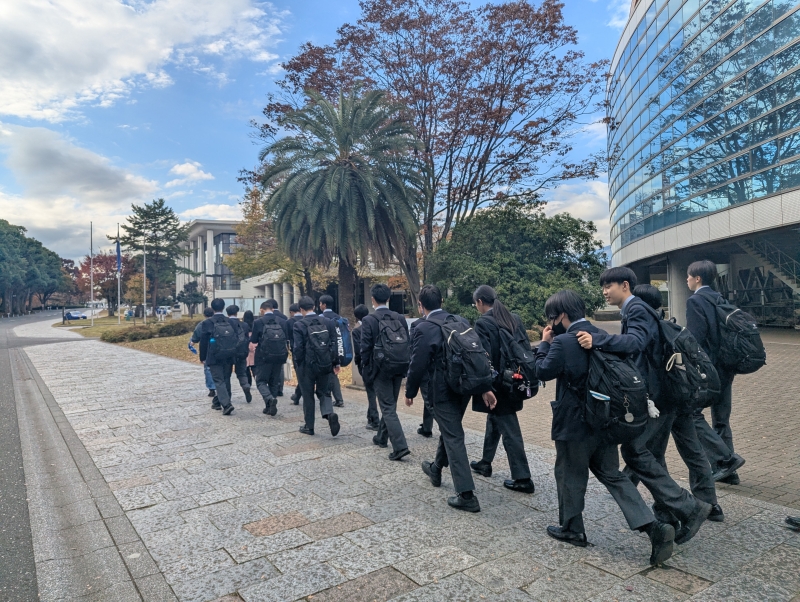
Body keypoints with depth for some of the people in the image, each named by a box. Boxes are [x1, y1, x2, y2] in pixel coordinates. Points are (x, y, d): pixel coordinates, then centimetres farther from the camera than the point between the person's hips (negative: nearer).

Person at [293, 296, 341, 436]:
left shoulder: (299, 325, -11)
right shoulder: (327, 322, 0)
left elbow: (298, 348, -13)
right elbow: (334, 344, 1)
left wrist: (297, 364, 1)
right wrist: (335, 363, 9)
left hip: (307, 365, -3)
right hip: (324, 365, 3)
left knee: (308, 395, 11)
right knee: (323, 392, 17)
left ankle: (309, 426, 20)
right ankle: (329, 414, -9)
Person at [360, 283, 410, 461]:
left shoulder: (369, 320, -10)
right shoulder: (400, 318, 3)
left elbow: (365, 348, -10)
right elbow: (408, 344, 4)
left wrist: (367, 369, 2)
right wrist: (403, 365, 14)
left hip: (380, 369, -5)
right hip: (398, 368, 5)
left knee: (388, 408, -2)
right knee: (389, 404, 20)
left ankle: (400, 446, -10)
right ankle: (381, 437, 36)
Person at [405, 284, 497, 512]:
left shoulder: (424, 328, -14)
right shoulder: (461, 321, 4)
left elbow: (418, 364, -14)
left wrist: (410, 392, 1)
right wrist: (485, 387, 5)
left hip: (443, 390, -7)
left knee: (453, 438, -1)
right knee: (448, 430, 23)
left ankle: (467, 495, 0)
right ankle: (436, 469, 45)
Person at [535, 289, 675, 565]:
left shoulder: (563, 342, -20)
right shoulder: (602, 335, 5)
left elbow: (543, 372, -11)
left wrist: (545, 343, -3)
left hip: (575, 422, -7)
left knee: (570, 476, 11)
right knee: (611, 474, 14)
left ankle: (572, 529, 26)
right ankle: (653, 526, 5)